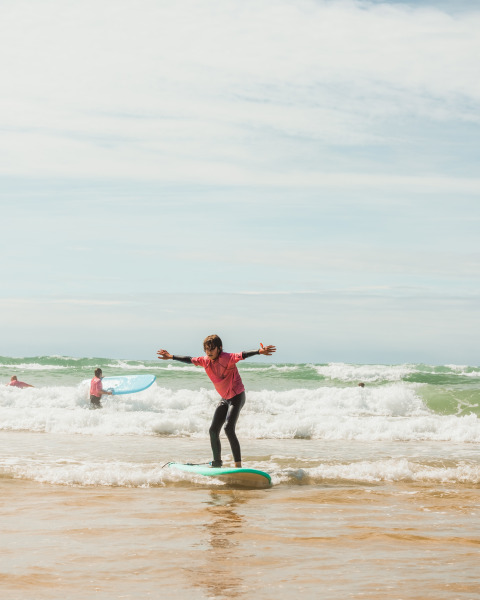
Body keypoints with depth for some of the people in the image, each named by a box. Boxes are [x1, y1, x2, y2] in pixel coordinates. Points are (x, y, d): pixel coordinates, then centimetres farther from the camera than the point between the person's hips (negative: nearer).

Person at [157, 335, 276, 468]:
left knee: (229, 428, -23)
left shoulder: (227, 358, -21)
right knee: (213, 430, 7)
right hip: (225, 398, 8)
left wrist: (259, 351, -53)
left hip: (237, 396, -8)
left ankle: (238, 464, -22)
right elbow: (190, 360, 16)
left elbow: (241, 356, -36)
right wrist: (171, 357, 24)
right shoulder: (205, 361, 1)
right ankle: (217, 462, 23)